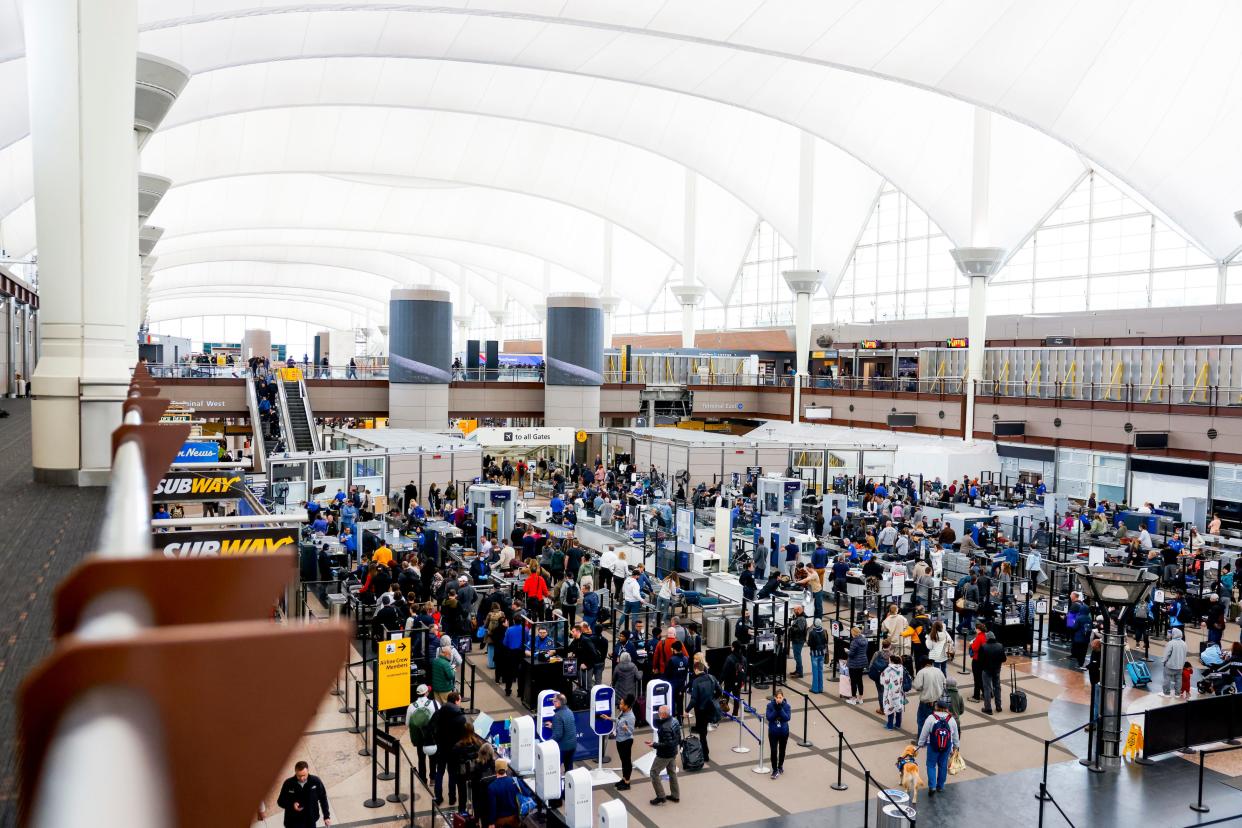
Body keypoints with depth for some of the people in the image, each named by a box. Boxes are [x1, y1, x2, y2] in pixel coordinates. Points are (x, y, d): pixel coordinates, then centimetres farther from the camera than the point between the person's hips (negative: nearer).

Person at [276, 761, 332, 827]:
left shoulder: (316, 781, -14)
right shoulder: (288, 784, -15)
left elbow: (323, 798, -1)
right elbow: (280, 801, -2)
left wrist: (326, 816, 0)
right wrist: (292, 805, -22)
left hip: (310, 823, 1)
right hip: (293, 823, -1)